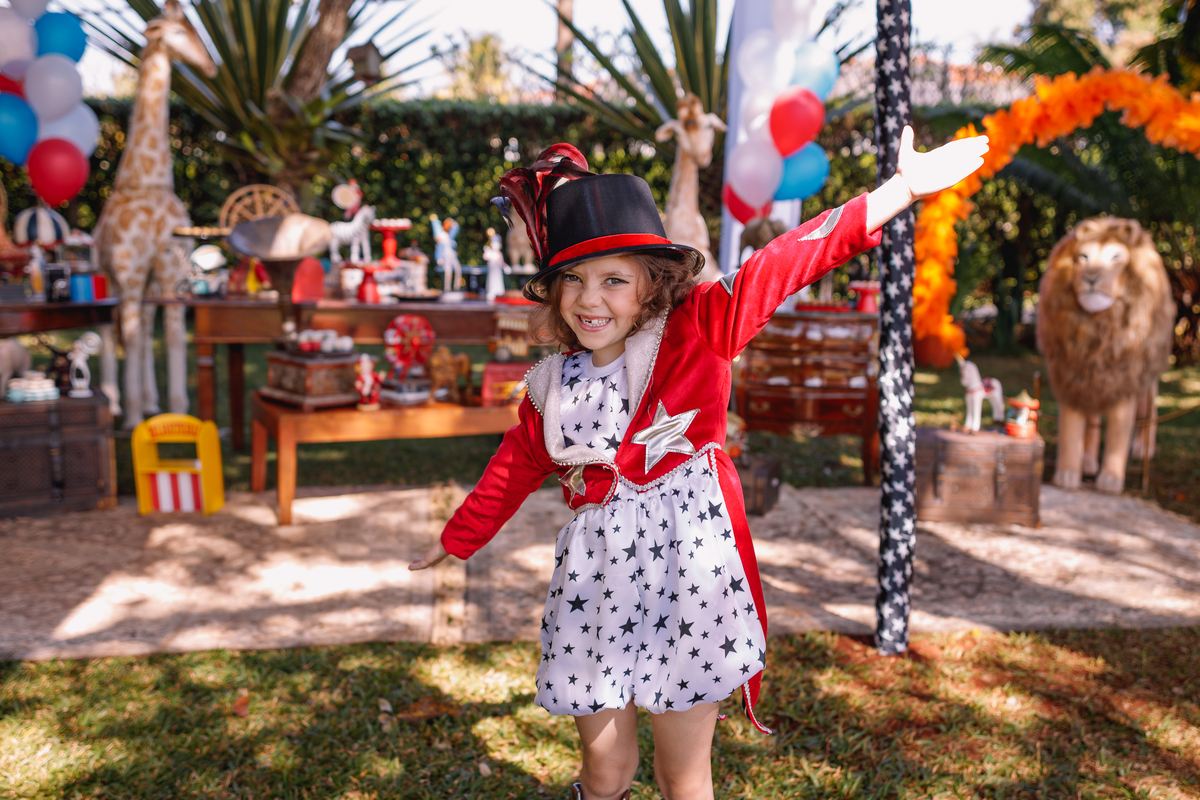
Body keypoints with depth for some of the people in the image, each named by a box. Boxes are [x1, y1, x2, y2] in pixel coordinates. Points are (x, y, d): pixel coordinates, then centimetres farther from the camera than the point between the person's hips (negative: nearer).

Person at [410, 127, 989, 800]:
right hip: (596, 577, 4)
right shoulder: (553, 384, 6)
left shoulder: (694, 330, -7)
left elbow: (783, 266, -17)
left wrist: (903, 188, -22)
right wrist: (458, 539, 33)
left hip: (685, 569, -3)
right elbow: (516, 467, 21)